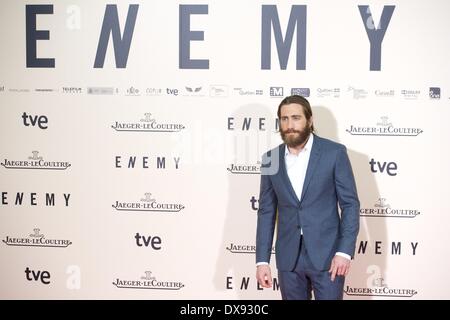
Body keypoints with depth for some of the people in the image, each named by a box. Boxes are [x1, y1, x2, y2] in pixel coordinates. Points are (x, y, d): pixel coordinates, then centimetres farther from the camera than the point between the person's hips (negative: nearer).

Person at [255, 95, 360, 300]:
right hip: (289, 257, 3)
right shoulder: (271, 159, 4)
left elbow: (350, 204, -6)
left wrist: (345, 251, -14)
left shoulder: (334, 153, -6)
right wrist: (262, 260, 1)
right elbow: (266, 212, 6)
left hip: (327, 254, -3)